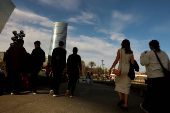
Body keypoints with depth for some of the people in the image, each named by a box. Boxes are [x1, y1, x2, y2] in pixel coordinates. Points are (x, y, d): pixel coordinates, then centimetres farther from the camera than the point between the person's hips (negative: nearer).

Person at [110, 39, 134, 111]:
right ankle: (125, 105, 3)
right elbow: (133, 63, 0)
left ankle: (121, 99, -2)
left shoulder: (119, 50, -2)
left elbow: (116, 61, -7)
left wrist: (111, 68, 0)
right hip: (128, 70, 3)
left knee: (118, 84, 15)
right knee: (126, 86, 4)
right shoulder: (131, 52, 7)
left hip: (121, 69, -3)